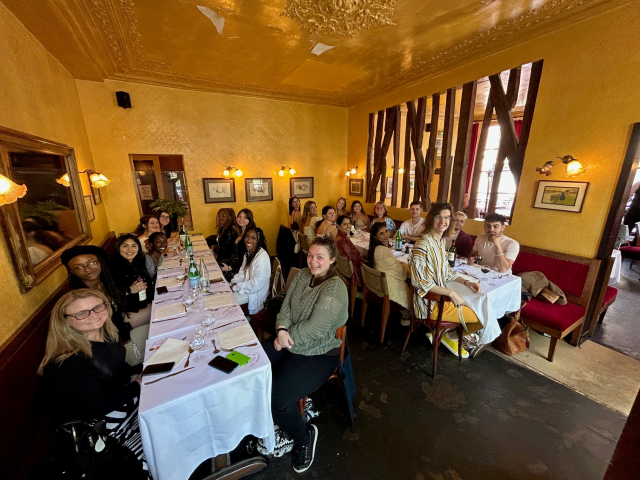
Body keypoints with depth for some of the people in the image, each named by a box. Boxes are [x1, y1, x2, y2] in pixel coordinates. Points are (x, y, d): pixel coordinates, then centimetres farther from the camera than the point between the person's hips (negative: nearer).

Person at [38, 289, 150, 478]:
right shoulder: (66, 364, -27)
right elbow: (97, 407, -23)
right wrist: (136, 386, -16)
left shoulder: (106, 334, -6)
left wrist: (134, 376, -5)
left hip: (126, 402, 7)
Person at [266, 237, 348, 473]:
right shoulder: (302, 275, 0)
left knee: (275, 396, -18)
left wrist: (286, 339, -13)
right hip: (289, 342, 7)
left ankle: (304, 435, 14)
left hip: (318, 354, -7)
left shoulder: (335, 288, -22)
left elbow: (314, 328, -25)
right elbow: (286, 307, 2)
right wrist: (281, 329, -16)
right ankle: (271, 416, 26)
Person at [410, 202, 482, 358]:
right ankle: (451, 338, 24)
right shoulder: (423, 244, -23)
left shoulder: (441, 241, 5)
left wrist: (466, 282, 1)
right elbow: (419, 280, -27)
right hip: (430, 303, -8)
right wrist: (450, 292, -26)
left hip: (441, 296, 9)